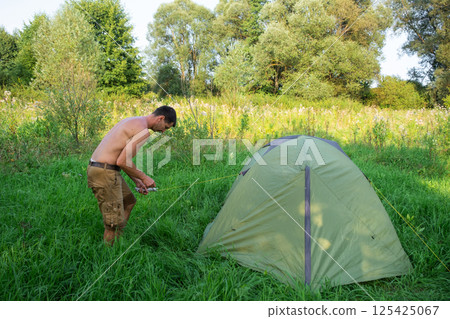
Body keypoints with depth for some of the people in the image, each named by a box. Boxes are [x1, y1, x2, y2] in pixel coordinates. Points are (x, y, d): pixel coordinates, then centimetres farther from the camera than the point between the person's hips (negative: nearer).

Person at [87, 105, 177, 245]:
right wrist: (144, 177, -6)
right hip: (104, 172, -11)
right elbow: (123, 162, -21)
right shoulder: (143, 131, -16)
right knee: (115, 222, -3)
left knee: (129, 201, 26)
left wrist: (136, 180, 16)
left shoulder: (132, 121, 17)